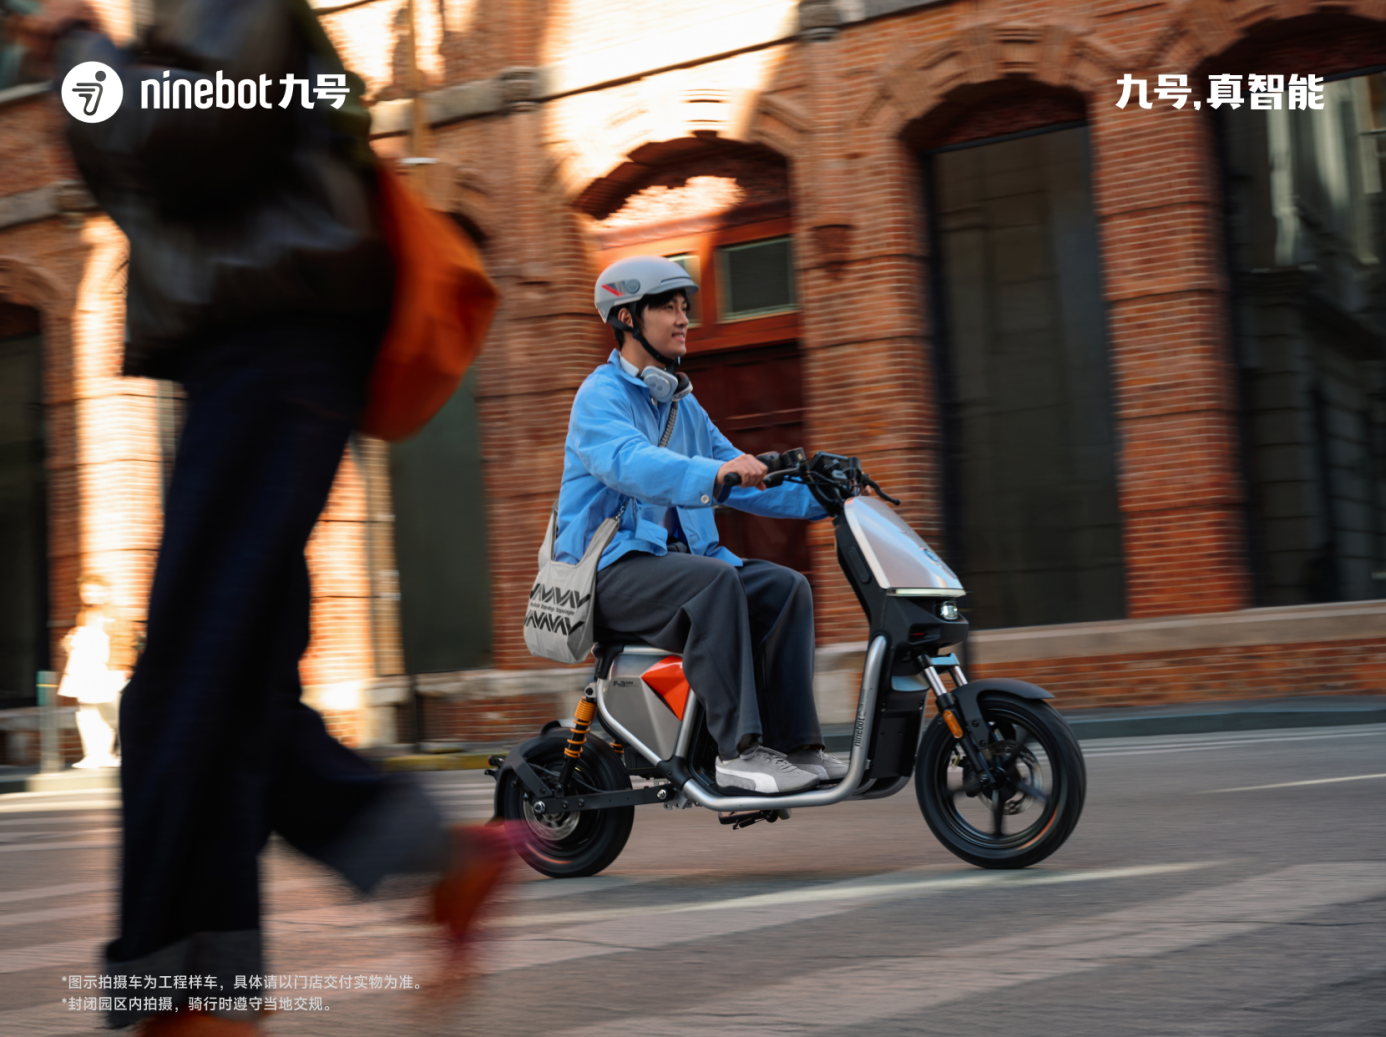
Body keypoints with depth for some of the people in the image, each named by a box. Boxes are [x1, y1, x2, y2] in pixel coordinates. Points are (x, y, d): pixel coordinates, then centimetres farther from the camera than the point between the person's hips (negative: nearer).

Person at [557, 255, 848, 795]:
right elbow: (630, 465, -29)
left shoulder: (684, 405, 21)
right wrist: (714, 474, -45)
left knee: (786, 586, -12)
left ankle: (795, 744, -14)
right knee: (714, 579, -33)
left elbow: (743, 480, 20)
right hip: (611, 568, -8)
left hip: (679, 556, 8)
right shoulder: (600, 396, -7)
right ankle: (738, 752, -35)